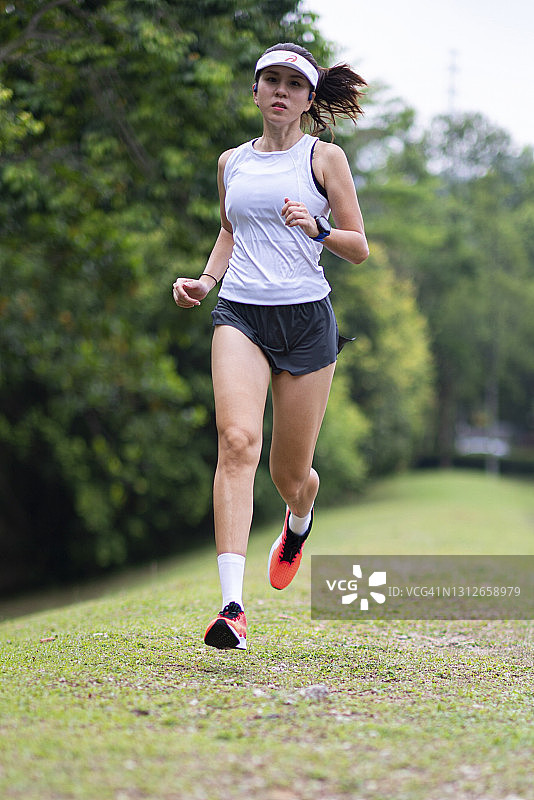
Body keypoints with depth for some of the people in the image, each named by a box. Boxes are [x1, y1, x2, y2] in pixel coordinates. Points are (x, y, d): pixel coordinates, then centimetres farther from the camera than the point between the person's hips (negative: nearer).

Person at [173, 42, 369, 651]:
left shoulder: (324, 158, 4)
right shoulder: (232, 162, 13)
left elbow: (359, 249, 4)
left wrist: (316, 230, -15)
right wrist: (206, 279, 11)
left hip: (306, 316, -1)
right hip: (239, 313, 1)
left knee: (290, 472, 5)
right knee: (237, 441, -23)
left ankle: (298, 522, 47)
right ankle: (232, 606, -30)